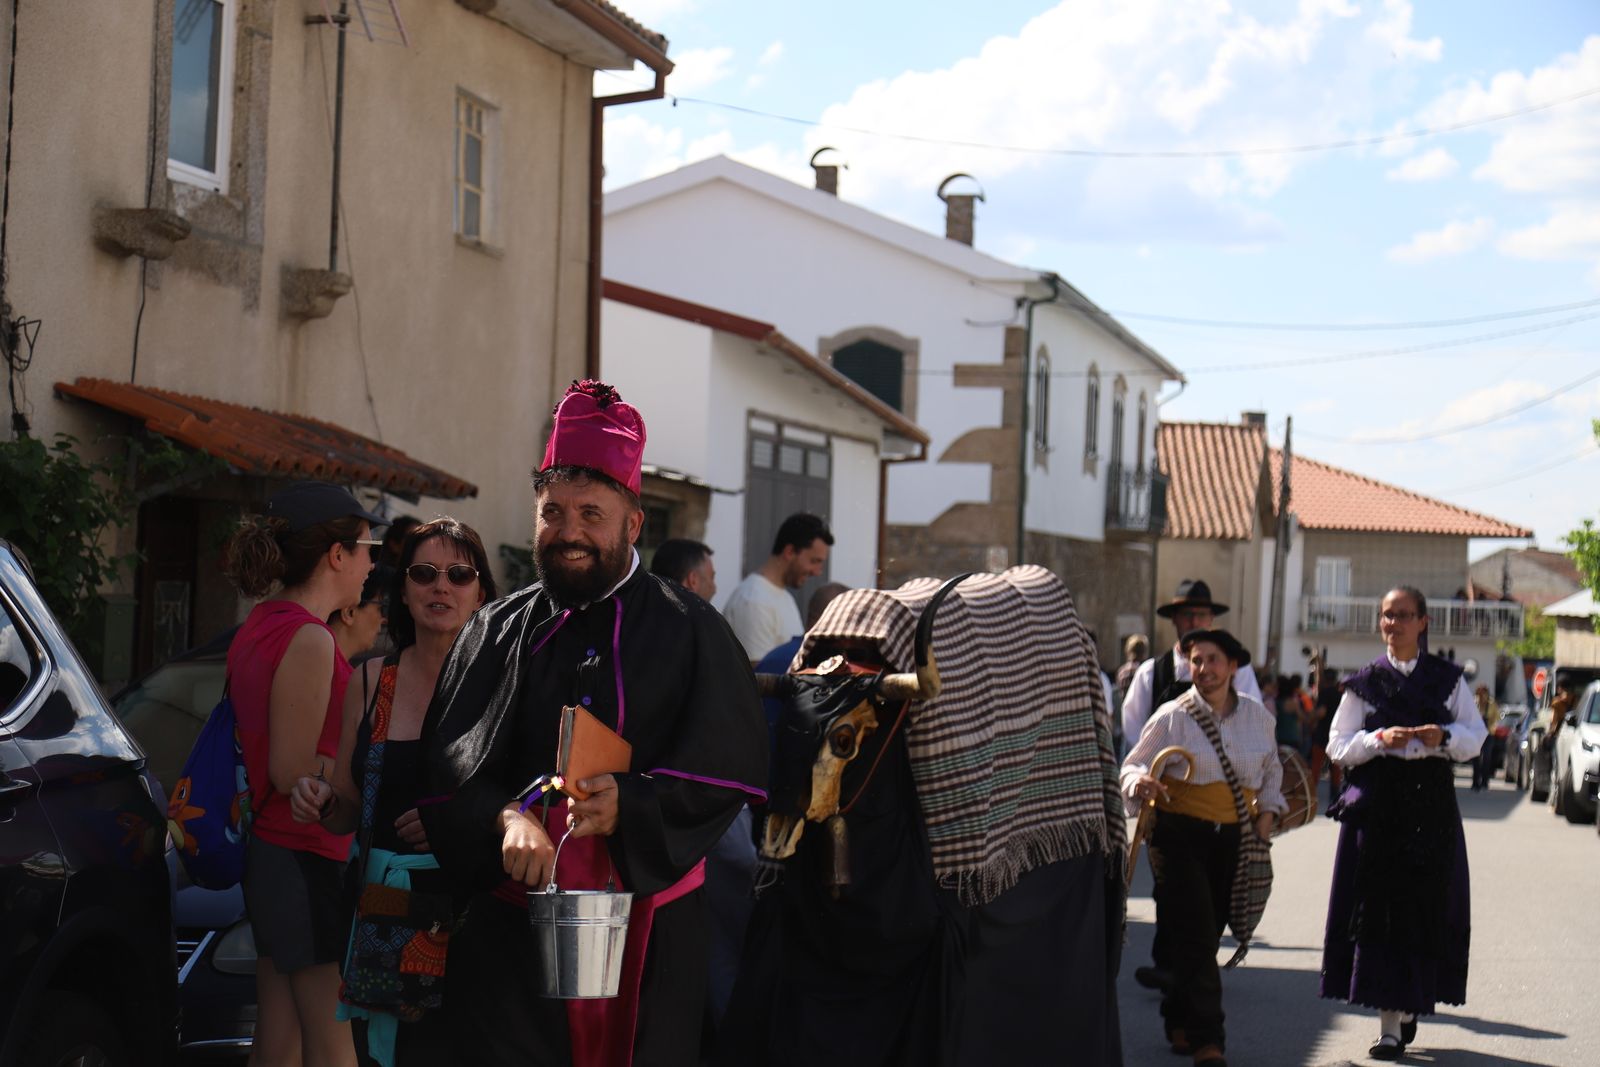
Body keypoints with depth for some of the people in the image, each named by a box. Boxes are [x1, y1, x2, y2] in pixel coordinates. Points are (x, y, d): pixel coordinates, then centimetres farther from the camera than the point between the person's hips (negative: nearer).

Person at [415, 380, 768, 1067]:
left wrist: (631, 805, -19)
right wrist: (504, 818, -18)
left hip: (648, 928, -1)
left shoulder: (686, 631, 4)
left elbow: (728, 762, -4)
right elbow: (448, 763, 2)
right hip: (513, 925, 1)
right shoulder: (497, 632, 11)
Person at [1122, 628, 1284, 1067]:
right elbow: (1132, 766, -4)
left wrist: (1268, 809, 8)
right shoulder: (1172, 716, -6)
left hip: (1234, 837, 4)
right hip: (1181, 834, -4)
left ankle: (1178, 1023, 26)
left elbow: (1271, 768, 22)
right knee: (1195, 937, -9)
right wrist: (1139, 783, -26)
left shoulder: (1256, 715, 6)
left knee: (1208, 935, 9)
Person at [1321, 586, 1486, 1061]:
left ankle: (1410, 1005, 17)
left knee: (1427, 908, -1)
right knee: (1380, 909, -5)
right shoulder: (1365, 682, 6)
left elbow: (1475, 735, 5)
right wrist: (1377, 739, -15)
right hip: (1377, 806, -1)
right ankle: (1390, 1024, -1)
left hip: (1432, 808, 1)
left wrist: (1443, 737, -16)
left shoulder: (1447, 678, 9)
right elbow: (1338, 746, 3)